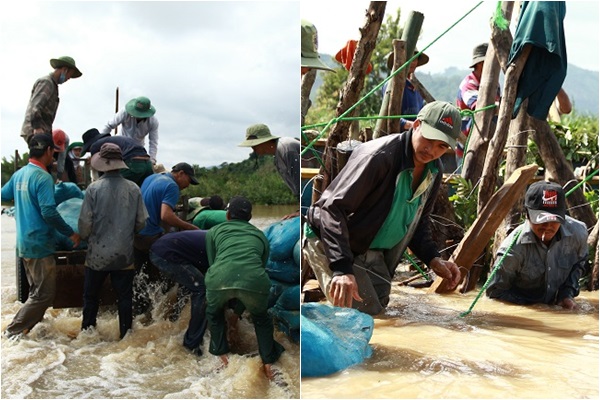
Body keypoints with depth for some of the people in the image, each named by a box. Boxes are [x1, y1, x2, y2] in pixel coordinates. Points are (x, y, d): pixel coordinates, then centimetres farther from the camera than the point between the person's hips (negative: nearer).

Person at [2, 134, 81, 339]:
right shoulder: (43, 177, -19)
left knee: (37, 290, 20)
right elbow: (49, 212, -25)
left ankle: (31, 324, 25)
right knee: (45, 294, 0)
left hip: (25, 243, 9)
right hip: (40, 244, -9)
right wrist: (71, 233, -15)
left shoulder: (19, 174, 7)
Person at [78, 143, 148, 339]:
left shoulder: (94, 188, -13)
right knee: (124, 297, 11)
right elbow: (141, 222, -2)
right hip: (124, 254, 1)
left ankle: (87, 332, 26)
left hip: (97, 254, -1)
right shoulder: (133, 189, -7)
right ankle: (125, 334, 17)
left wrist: (85, 237, 12)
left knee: (91, 295, 16)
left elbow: (85, 222, -10)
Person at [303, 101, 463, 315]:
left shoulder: (434, 171, 0)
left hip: (373, 253, 9)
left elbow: (418, 220, 15)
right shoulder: (378, 156, -27)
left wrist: (433, 258, -3)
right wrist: (341, 268, -40)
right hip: (330, 243, -8)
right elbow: (333, 208, -31)